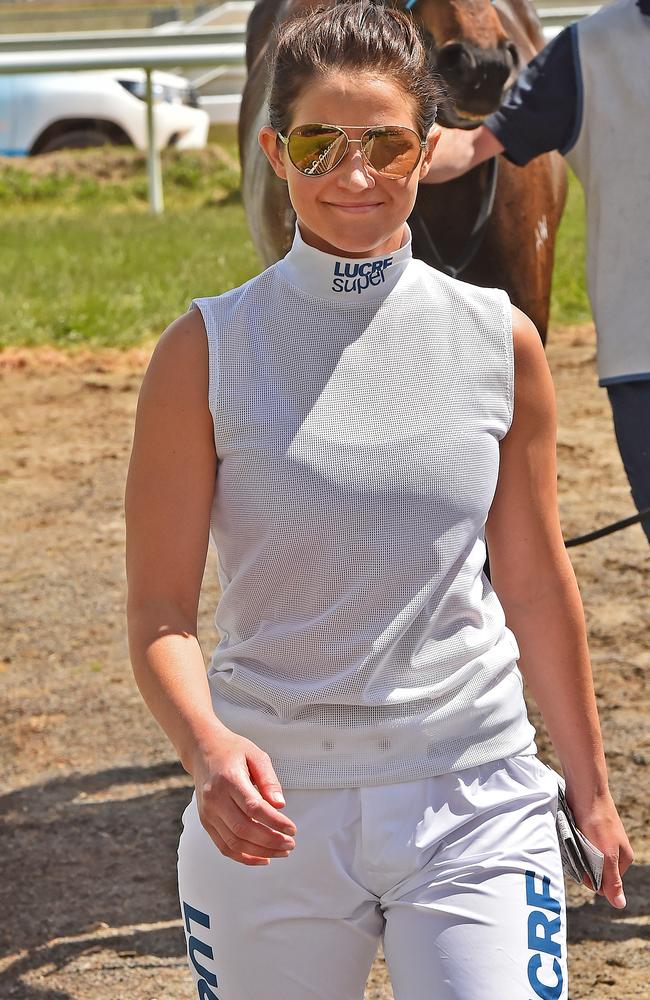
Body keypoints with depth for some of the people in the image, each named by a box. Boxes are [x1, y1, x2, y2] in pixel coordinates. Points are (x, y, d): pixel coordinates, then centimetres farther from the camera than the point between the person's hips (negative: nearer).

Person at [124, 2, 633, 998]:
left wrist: (589, 784, 18)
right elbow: (160, 611, -5)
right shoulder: (207, 353, -3)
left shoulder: (499, 343, 2)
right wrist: (206, 747, -24)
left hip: (475, 803, 1)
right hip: (273, 812, 0)